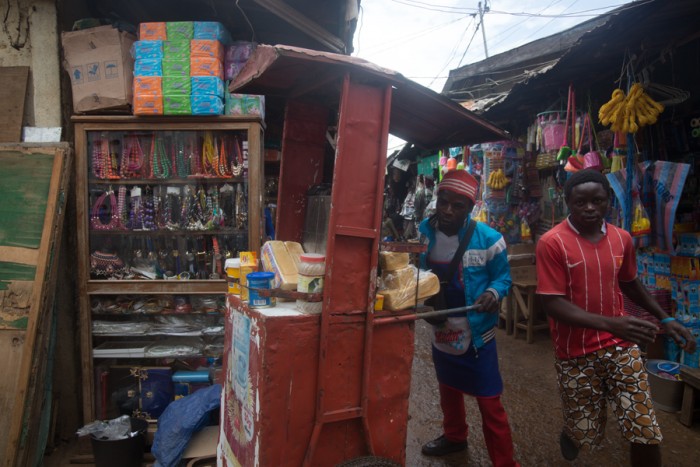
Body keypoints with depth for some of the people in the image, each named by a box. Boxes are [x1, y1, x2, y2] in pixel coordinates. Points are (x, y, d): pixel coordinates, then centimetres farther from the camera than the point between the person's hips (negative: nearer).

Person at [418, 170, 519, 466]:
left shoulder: (488, 238, -19)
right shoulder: (424, 231, -6)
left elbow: (503, 276, -7)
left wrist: (493, 292, -28)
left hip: (476, 333, -5)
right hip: (440, 330, 5)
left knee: (489, 403, 1)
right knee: (448, 390, 26)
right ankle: (454, 436, 52)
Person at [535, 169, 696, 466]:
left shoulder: (622, 239, 2)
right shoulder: (551, 243, -16)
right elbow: (551, 303, -21)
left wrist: (664, 318, 13)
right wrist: (609, 323, -32)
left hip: (621, 347, 4)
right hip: (576, 354, -4)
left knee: (646, 434, 4)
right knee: (586, 434, 11)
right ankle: (570, 432, 47)